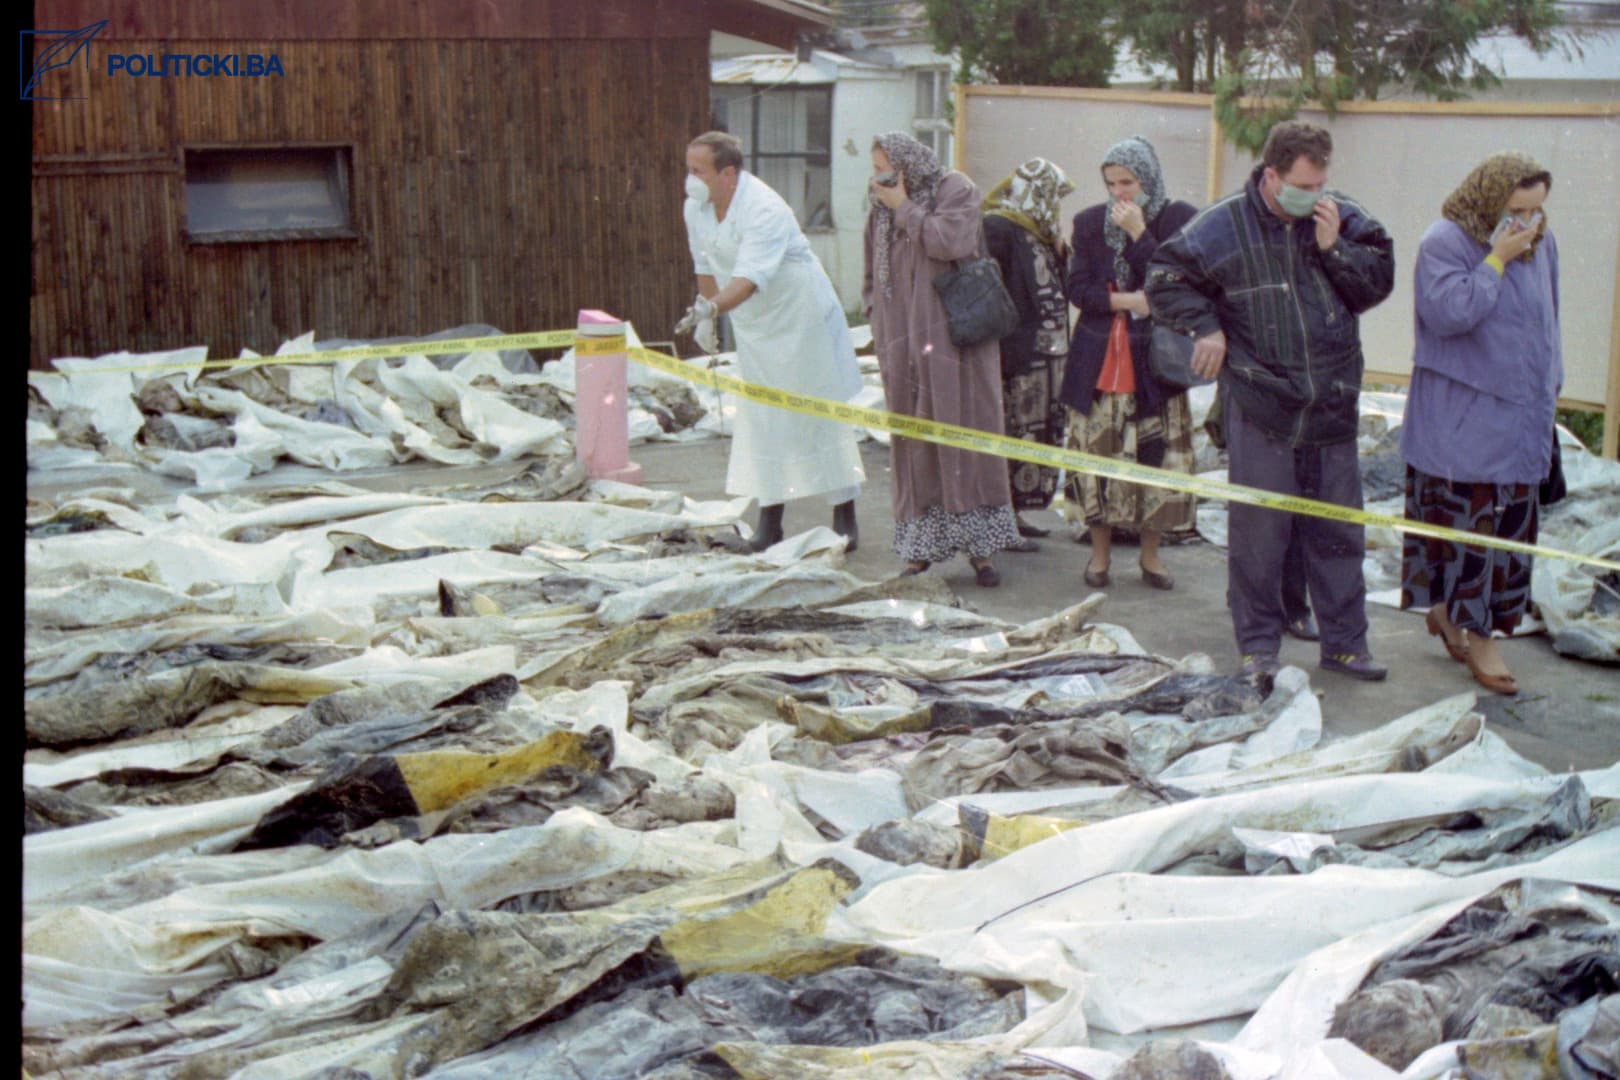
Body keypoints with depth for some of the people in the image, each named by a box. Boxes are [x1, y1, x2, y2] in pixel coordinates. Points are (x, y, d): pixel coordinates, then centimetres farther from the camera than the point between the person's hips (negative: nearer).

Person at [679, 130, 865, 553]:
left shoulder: (764, 210, -28)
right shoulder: (696, 209, -4)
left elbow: (751, 277, -40)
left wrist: (711, 309, -54)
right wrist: (705, 317, 15)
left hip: (802, 318, -7)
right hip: (754, 328, 7)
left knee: (822, 415, 0)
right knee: (761, 419, 6)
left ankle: (845, 518, 8)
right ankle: (769, 519, 12)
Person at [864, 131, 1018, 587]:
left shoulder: (955, 191, -2)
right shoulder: (881, 210, 13)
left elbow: (951, 242, -20)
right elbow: (873, 279, 20)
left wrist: (905, 208, -11)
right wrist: (880, 327, 9)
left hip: (953, 341, -4)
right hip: (904, 348, 5)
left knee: (966, 435, -4)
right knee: (913, 441, 4)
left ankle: (980, 548, 1)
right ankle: (920, 547, 10)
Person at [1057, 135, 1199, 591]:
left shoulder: (1178, 219, -1)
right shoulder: (1090, 222, 6)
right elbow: (1077, 288, 1)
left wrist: (1138, 234, -16)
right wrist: (1125, 301, -13)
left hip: (1155, 360, -2)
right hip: (1099, 360, 2)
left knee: (1156, 455, 0)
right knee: (1097, 453, 2)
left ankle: (1151, 554, 15)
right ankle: (1100, 552, 15)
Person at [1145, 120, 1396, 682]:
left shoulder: (1343, 217, 2)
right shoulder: (1225, 226, -6)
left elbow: (1379, 281, 3)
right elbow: (1165, 278, 3)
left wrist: (1334, 248, -11)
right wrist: (1205, 327, -7)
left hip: (1332, 404, 3)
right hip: (1259, 404, -3)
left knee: (1340, 529, 10)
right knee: (1257, 530, 2)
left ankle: (1345, 641, 21)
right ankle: (1258, 644, 15)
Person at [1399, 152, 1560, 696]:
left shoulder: (1541, 245, 10)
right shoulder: (1445, 243, -11)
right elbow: (1449, 313, -25)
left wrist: (1549, 390, 23)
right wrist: (1498, 259, -20)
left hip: (1521, 419, 7)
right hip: (1460, 422, -7)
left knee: (1511, 523, 8)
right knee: (1467, 522, -4)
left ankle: (1450, 612, 24)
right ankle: (1476, 635, 7)